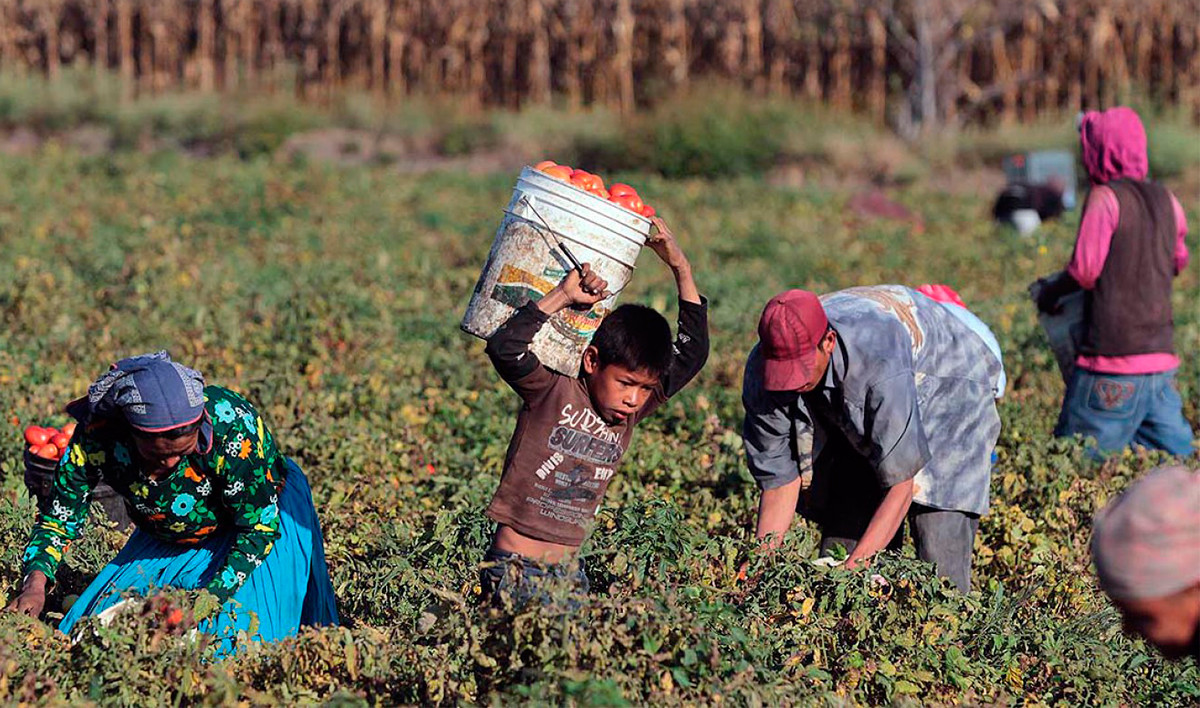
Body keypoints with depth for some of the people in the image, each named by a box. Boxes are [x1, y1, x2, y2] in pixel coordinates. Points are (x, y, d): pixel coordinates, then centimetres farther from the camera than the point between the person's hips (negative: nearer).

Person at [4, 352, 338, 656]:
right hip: (165, 540, 4)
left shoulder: (231, 426, -37)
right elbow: (60, 517, -16)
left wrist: (213, 596, -38)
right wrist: (35, 584, -33)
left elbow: (260, 525, -29)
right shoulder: (95, 436, -28)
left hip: (260, 513, -4)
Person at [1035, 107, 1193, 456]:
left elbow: (1083, 272, -12)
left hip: (1113, 362, -7)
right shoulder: (1166, 200, 11)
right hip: (1162, 355, 7)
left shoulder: (1105, 198, -9)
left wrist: (1049, 293, 6)